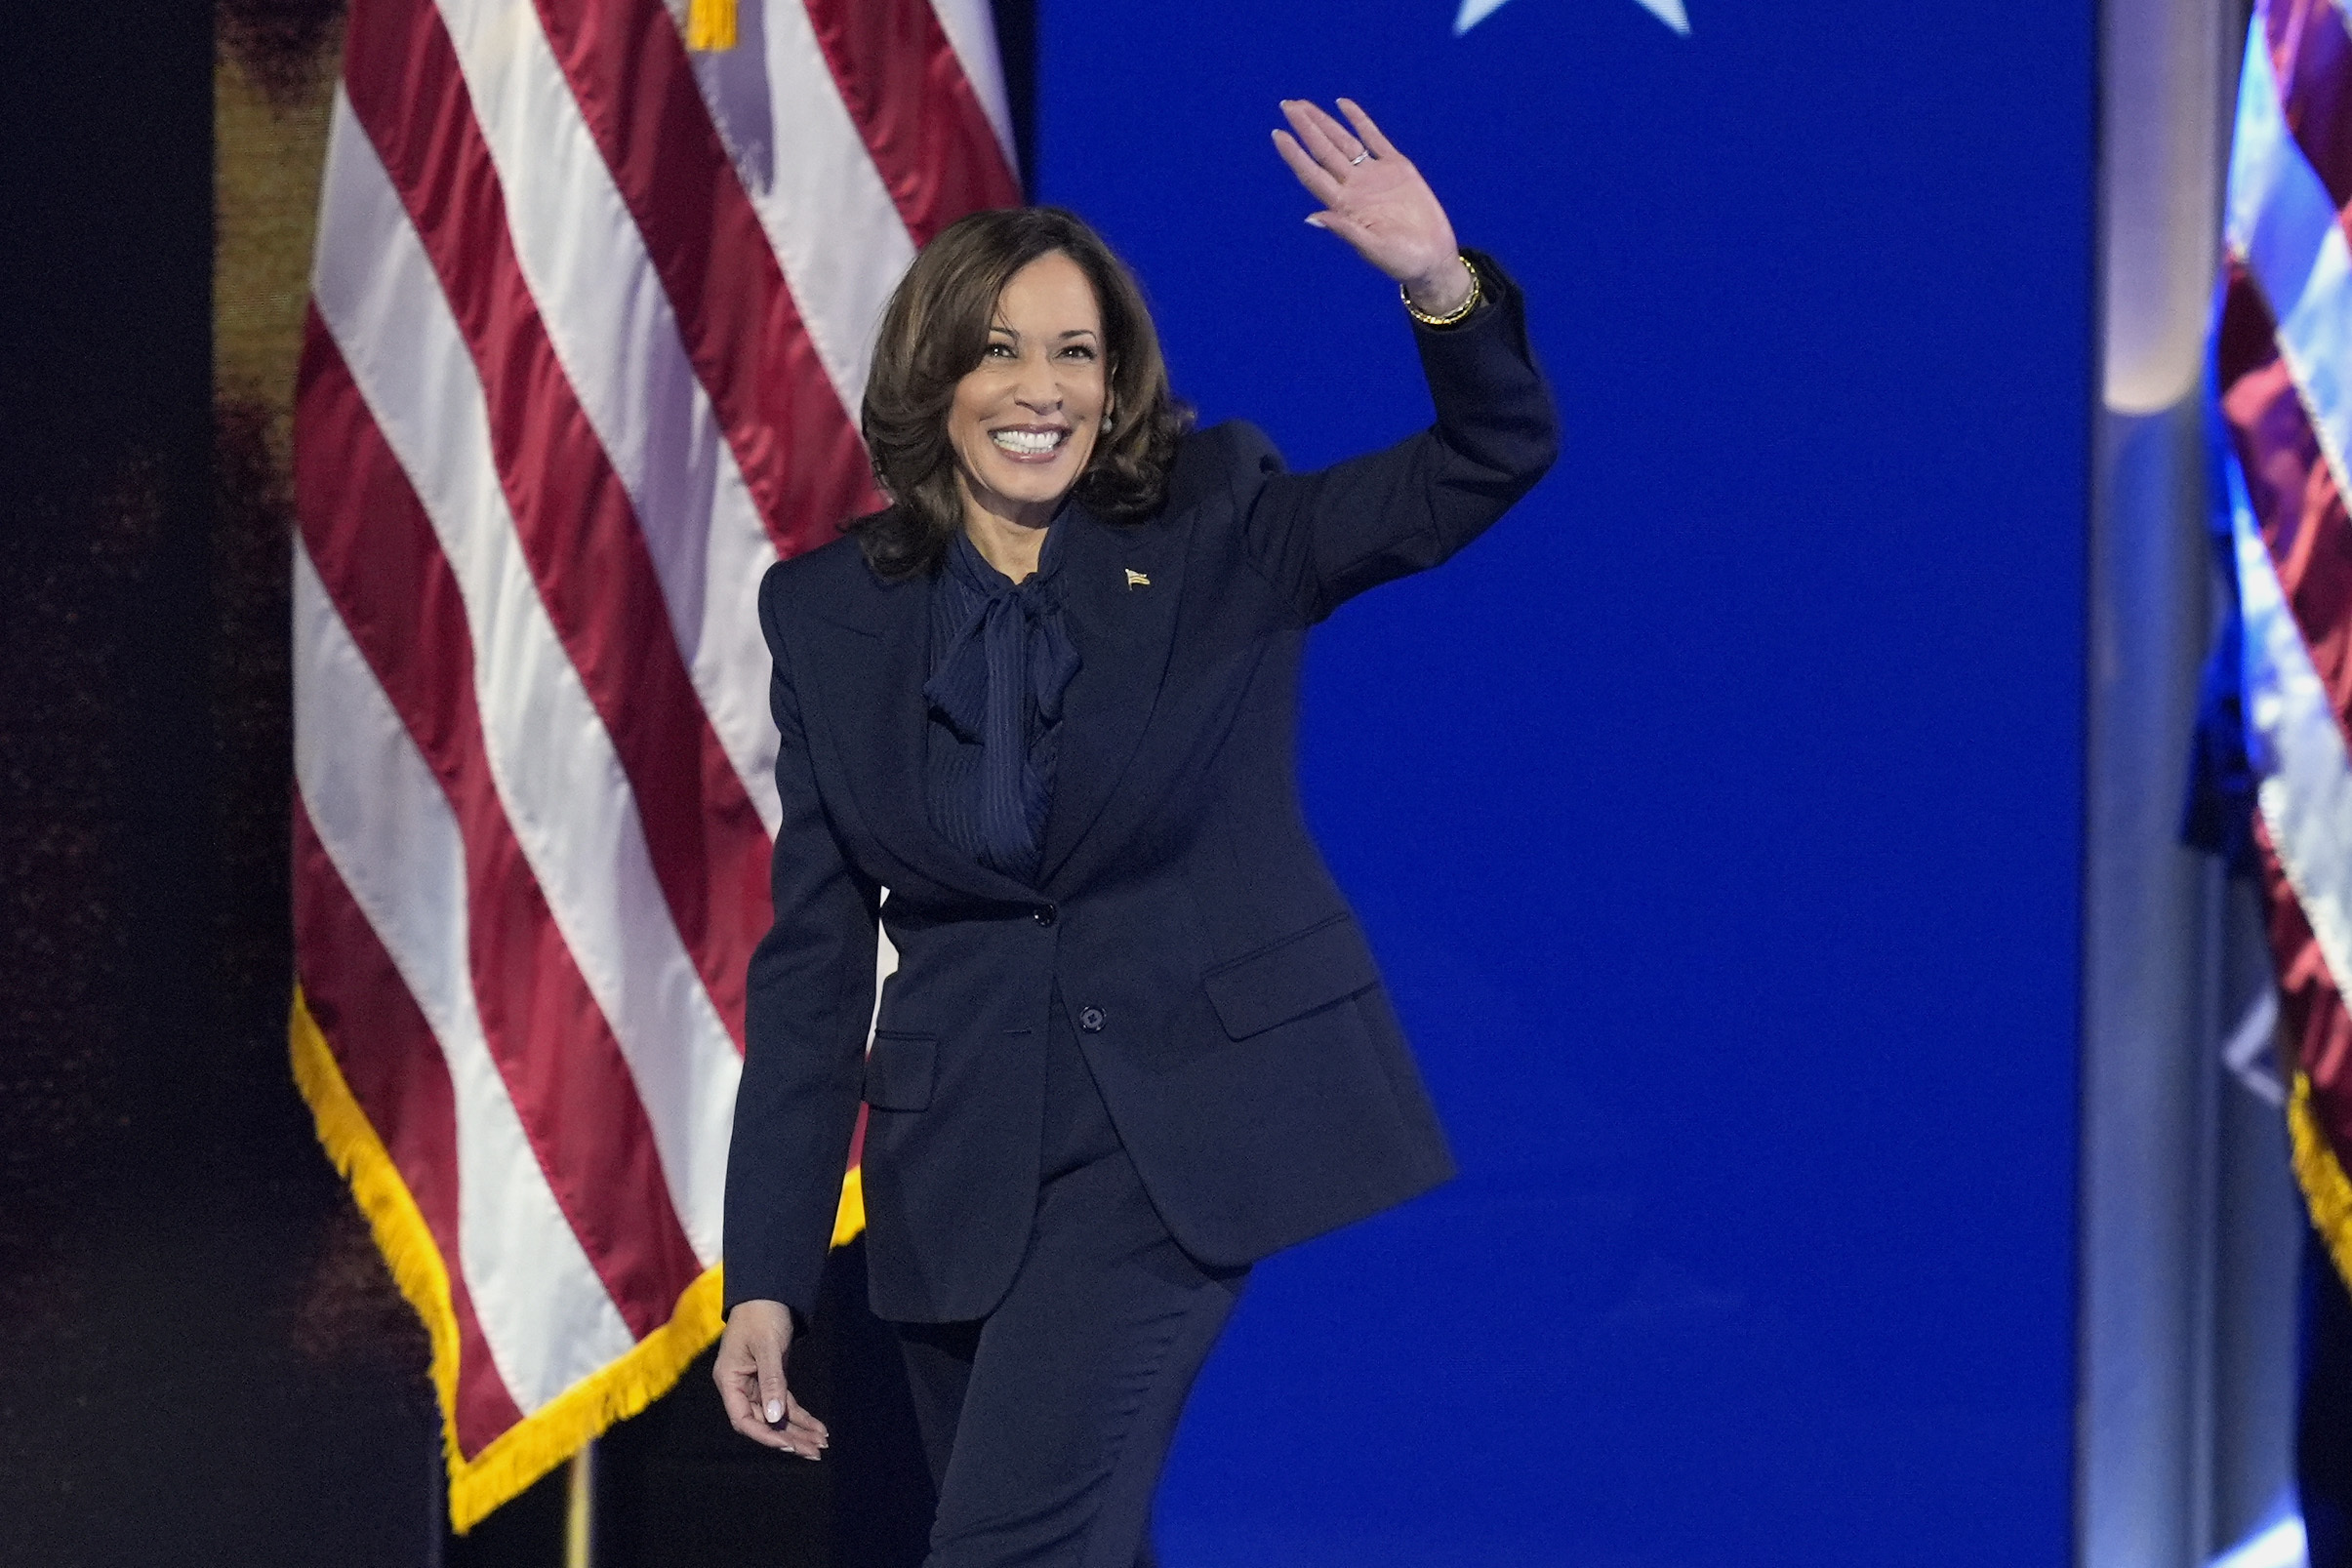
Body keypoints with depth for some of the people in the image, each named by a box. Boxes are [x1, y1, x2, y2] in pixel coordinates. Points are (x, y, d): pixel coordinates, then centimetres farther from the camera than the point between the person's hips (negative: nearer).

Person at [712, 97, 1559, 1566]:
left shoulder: (1219, 536, -1)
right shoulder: (834, 613, 4)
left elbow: (1493, 457, -12)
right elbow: (813, 960, 3)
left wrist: (1442, 284, -33)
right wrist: (767, 1282, -1)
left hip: (1183, 1126, -3)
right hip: (965, 1159, 3)